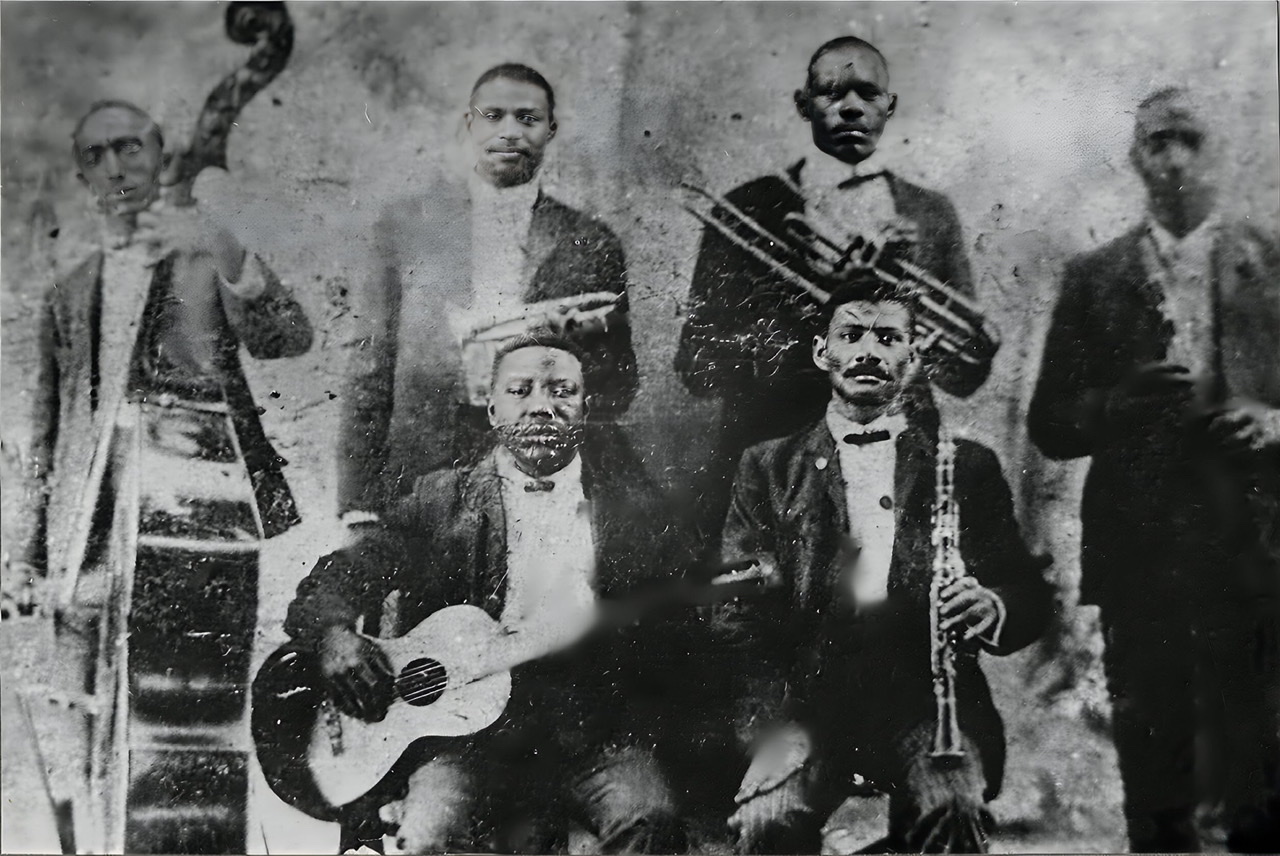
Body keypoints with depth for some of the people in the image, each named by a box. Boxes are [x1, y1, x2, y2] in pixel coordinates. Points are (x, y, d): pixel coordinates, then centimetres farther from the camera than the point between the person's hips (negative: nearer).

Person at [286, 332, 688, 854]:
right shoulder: (440, 500, 8)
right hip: (467, 725, 0)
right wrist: (335, 637, -15)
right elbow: (333, 579, 6)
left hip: (596, 731, 1)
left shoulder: (634, 503, 8)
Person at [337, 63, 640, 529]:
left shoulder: (590, 243, 7)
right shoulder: (404, 224, 7)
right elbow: (370, 368, 5)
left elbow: (619, 389, 10)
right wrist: (359, 504, -1)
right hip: (426, 481, 0)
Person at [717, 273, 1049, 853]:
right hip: (806, 700, 0)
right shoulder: (769, 467, 14)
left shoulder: (967, 466, 13)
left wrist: (989, 608, -13)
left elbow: (1030, 597, 9)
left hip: (925, 700, 0)